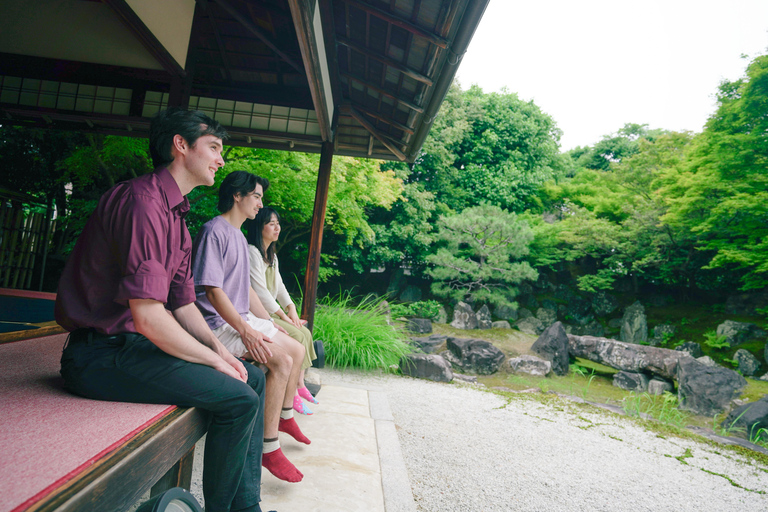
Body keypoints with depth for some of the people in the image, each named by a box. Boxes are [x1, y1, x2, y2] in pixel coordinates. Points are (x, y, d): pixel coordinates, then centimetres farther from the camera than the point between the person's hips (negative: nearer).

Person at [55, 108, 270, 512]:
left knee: (253, 377, 9)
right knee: (239, 399, -20)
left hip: (135, 344, 10)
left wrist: (220, 349, 2)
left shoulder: (177, 216, 15)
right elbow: (149, 317, -27)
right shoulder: (142, 200, -19)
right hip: (104, 353, -10)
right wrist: (214, 360, -15)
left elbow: (183, 303, 17)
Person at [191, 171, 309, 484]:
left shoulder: (239, 236, 17)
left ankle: (285, 416, 28)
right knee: (282, 360, -24)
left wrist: (271, 325, 15)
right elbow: (213, 291, -21)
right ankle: (269, 449, -16)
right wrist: (246, 331, -25)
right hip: (219, 324, -10)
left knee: (297, 350, 9)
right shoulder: (214, 231, -14)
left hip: (242, 319, 10)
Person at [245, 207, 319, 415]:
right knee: (296, 335, -20)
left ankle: (300, 384, 7)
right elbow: (259, 290, -19)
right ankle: (293, 394, -12)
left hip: (269, 311, 10)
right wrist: (283, 315, -16)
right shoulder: (252, 252, -14)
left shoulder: (271, 255, 18)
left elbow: (279, 286, 17)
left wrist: (291, 308, 1)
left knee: (305, 333, -1)